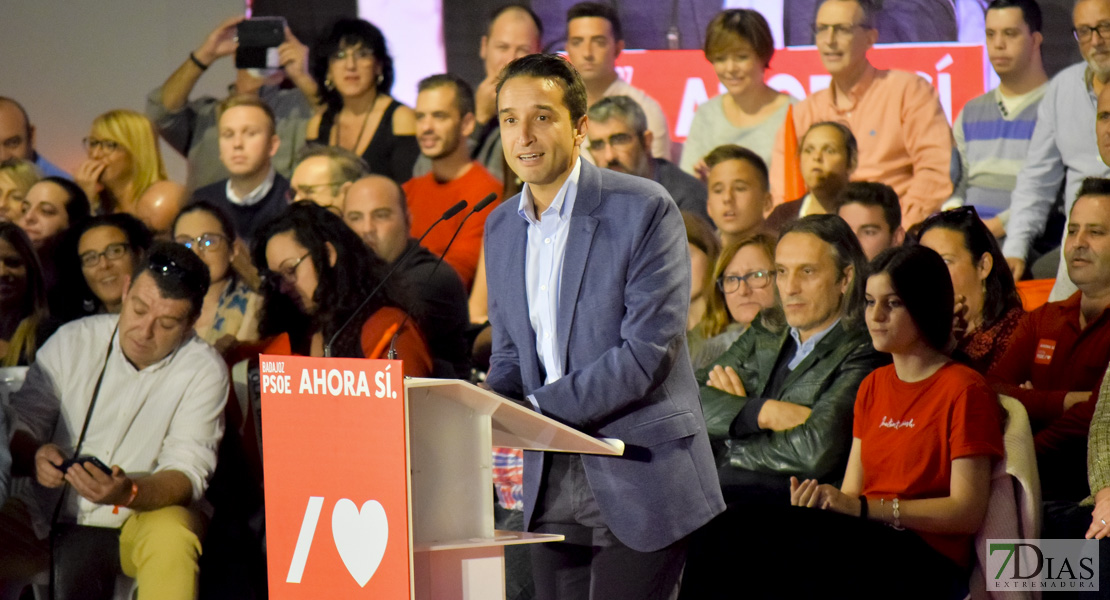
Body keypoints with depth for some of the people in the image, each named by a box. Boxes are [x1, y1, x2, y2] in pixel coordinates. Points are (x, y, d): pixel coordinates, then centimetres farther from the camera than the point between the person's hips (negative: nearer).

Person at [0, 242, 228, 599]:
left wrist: (128, 493, -36)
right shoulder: (72, 342, -1)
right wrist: (35, 457, -23)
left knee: (171, 536, -36)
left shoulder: (203, 371, -8)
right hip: (49, 516, 2)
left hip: (143, 516, -2)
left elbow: (187, 476, -14)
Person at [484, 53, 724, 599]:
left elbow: (648, 350, -16)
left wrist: (537, 408, -20)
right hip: (552, 486, 6)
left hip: (638, 484, -6)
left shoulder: (644, 210, -10)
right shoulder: (501, 227, 13)